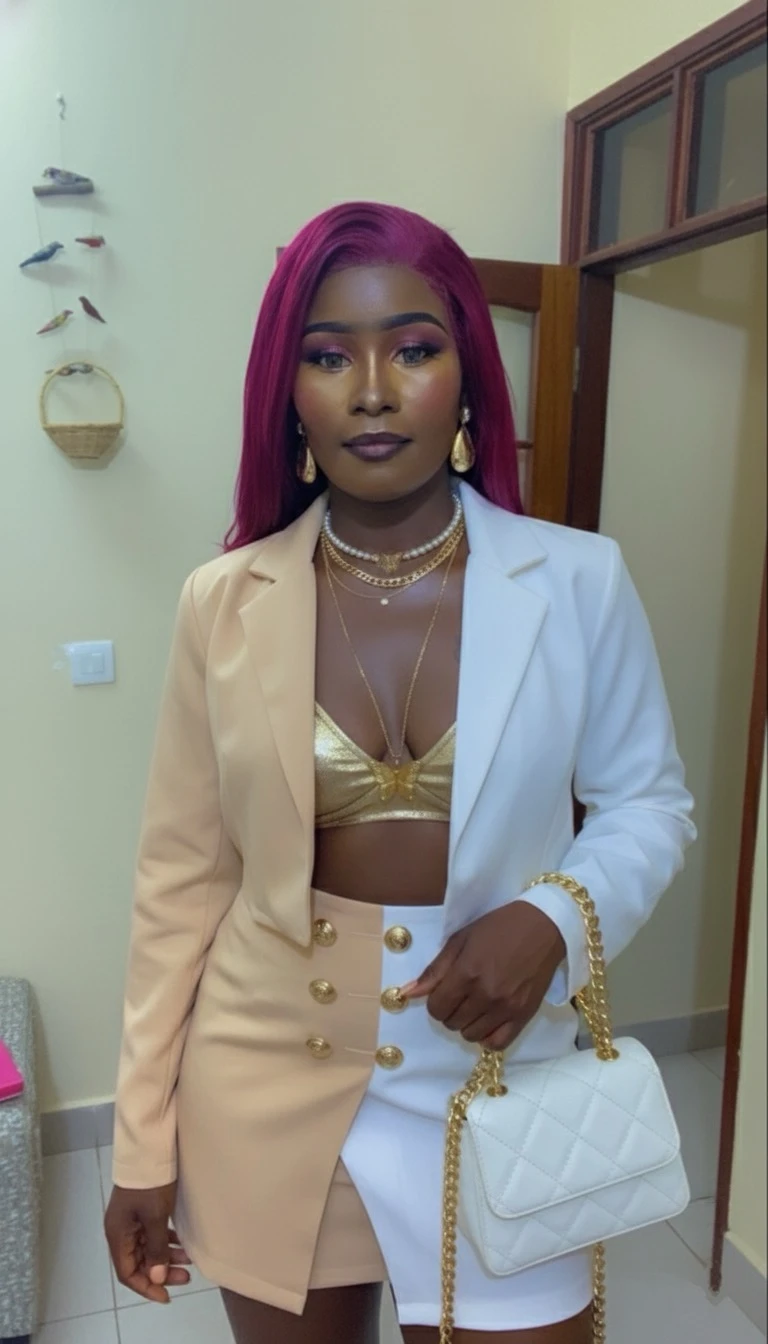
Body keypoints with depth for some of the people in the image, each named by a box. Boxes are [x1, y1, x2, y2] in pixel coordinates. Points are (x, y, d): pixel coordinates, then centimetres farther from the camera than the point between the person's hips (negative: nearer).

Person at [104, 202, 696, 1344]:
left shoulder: (578, 582, -10)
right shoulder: (225, 603, -8)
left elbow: (650, 801, 2)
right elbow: (183, 877, -2)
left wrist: (553, 917, -19)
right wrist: (142, 1142, 2)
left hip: (490, 1087, -1)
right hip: (269, 1092, 2)